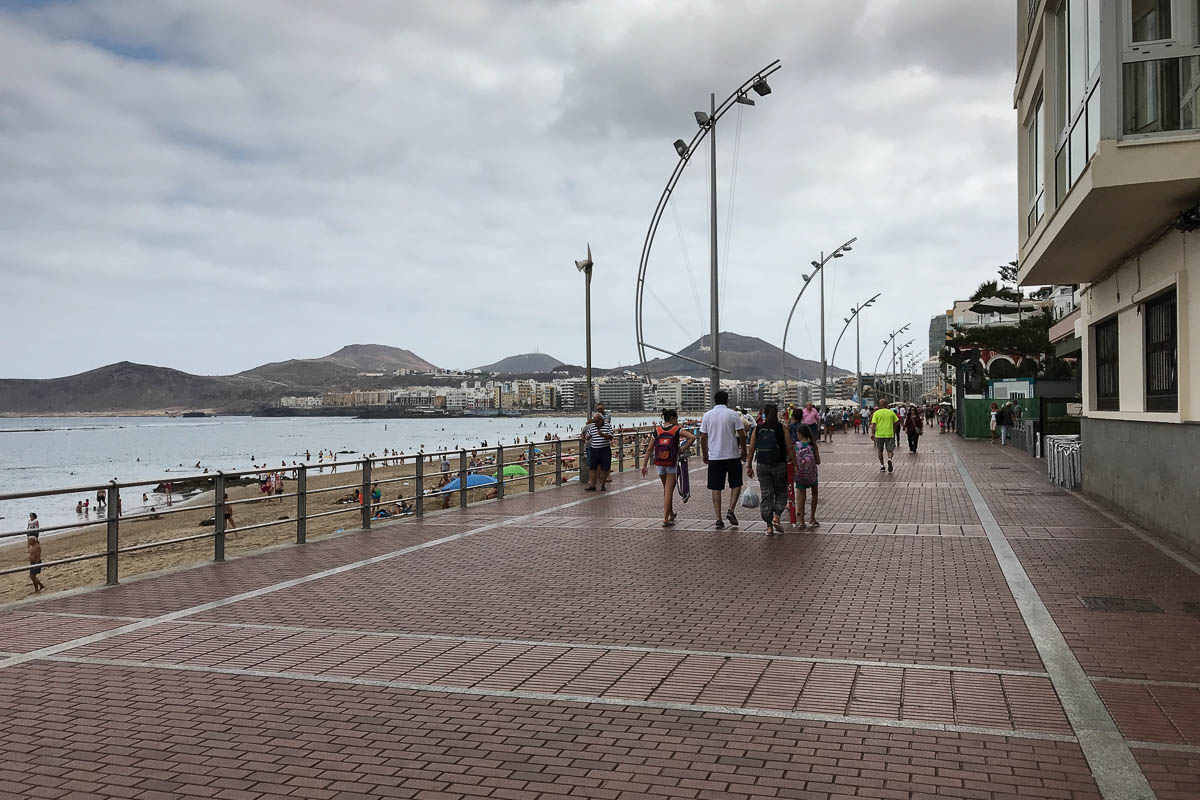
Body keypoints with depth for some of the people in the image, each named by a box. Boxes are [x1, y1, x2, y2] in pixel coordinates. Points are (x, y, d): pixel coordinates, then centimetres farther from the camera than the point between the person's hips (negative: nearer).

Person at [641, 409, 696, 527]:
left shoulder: (657, 431, 4)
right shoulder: (677, 429, -6)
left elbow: (649, 449, 3)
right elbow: (692, 437, -21)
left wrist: (644, 465, 5)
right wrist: (683, 449, -9)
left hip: (659, 464, 4)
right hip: (672, 465, -4)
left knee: (666, 490, 22)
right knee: (669, 491, 0)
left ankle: (671, 513, 35)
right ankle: (666, 519, -4)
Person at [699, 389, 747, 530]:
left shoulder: (707, 415, 3)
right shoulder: (733, 414, -4)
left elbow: (703, 437, 5)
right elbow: (742, 435, -5)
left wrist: (704, 454, 15)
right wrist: (743, 451, 7)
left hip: (714, 457, 2)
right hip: (732, 455, -2)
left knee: (716, 488, 5)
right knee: (736, 485, 13)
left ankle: (718, 519, 3)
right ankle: (731, 511, -3)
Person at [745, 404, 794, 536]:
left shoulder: (757, 429, 1)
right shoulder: (782, 428, -5)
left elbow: (751, 449, 1)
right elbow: (790, 449, -6)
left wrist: (749, 466, 8)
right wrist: (795, 464, 1)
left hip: (762, 466, 2)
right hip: (780, 466, -2)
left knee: (766, 495, 7)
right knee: (781, 493, 16)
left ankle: (769, 526, 7)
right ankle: (776, 517, -3)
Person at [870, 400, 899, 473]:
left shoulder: (876, 413, -1)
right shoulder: (891, 412, 3)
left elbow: (873, 424, -8)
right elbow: (897, 422, 6)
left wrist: (872, 433, -5)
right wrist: (894, 428, 21)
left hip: (879, 434, 0)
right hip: (889, 434, 0)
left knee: (880, 451, 15)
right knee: (890, 450, 5)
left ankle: (882, 466, 16)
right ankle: (889, 459, -25)